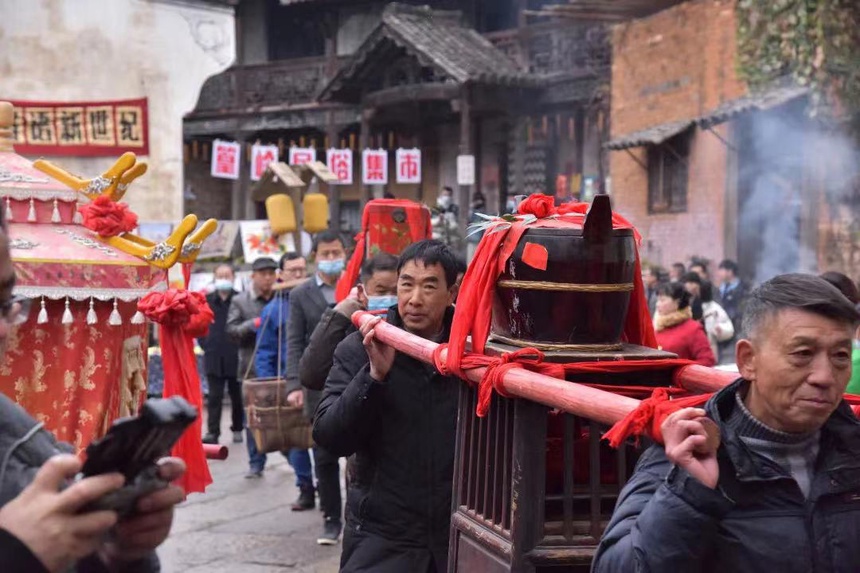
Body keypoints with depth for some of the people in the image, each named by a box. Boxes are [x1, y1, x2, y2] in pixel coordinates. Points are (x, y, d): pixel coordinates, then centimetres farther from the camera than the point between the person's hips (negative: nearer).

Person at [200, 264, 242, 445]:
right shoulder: (207, 300, 5)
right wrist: (204, 344, 7)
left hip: (236, 357, -1)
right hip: (213, 356, 2)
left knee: (237, 396, 10)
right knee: (214, 396, 0)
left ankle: (237, 429, 24)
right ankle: (212, 432, 0)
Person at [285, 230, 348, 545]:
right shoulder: (301, 294, 6)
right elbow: (295, 342, 3)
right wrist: (294, 384, -7)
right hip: (320, 387, 1)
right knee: (324, 457, 6)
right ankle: (331, 520, 17)